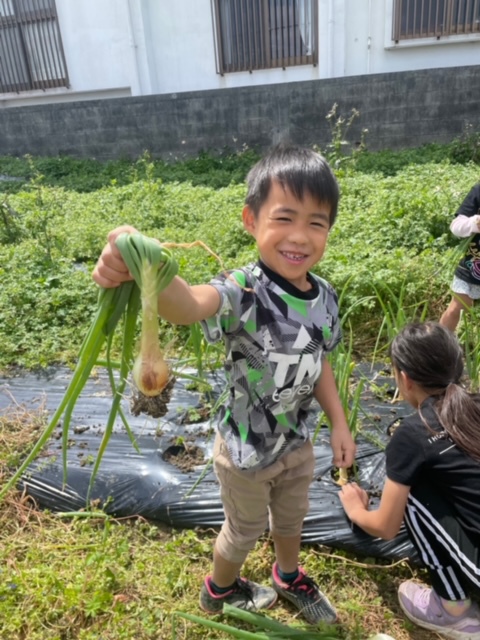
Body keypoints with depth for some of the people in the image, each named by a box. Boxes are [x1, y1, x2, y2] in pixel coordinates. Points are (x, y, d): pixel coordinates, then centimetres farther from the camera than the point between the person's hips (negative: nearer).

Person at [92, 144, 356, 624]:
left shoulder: (324, 297, -12)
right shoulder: (244, 293, -32)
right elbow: (189, 305, -55)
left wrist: (338, 422, 4)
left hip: (298, 441, 5)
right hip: (246, 449, -5)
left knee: (291, 518, 32)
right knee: (244, 531, 23)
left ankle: (289, 577, 66)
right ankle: (219, 590, 59)